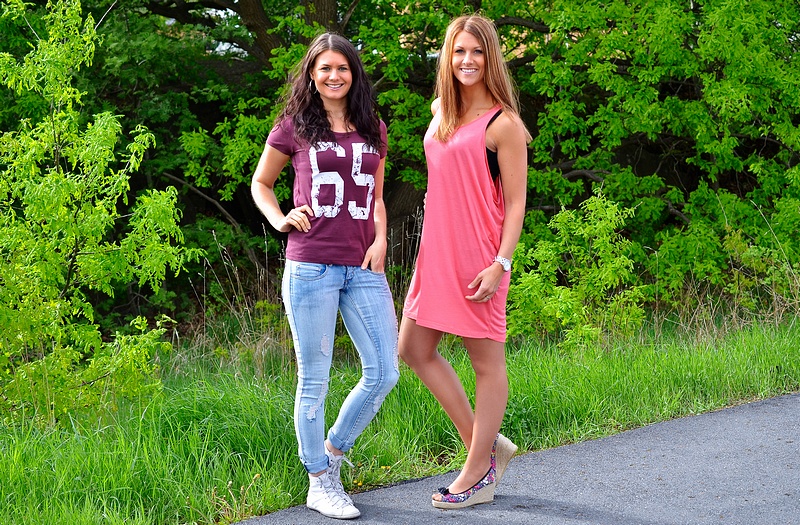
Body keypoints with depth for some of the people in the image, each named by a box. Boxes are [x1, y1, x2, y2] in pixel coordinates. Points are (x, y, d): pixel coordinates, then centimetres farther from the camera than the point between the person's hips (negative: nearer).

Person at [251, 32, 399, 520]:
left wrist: (380, 241, 5)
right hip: (311, 268, -4)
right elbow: (260, 182, 15)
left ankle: (333, 452, 25)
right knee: (314, 380, 2)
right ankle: (320, 483, 13)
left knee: (384, 373, 3)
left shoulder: (373, 130, 14)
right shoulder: (295, 126, 4)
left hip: (363, 269, 4)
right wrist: (280, 220, -3)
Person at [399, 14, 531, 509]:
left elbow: (516, 202, -10)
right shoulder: (440, 111, 11)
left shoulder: (502, 124, -10)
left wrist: (500, 264, -18)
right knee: (416, 350, 11)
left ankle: (478, 476, 12)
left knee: (486, 362, 3)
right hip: (435, 253, 9)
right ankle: (487, 444, 22)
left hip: (477, 257, -8)